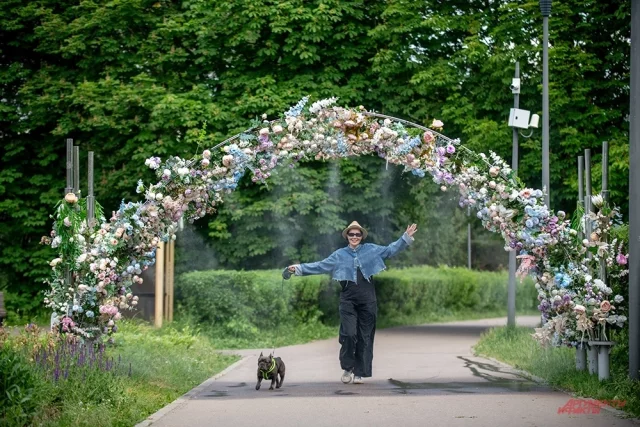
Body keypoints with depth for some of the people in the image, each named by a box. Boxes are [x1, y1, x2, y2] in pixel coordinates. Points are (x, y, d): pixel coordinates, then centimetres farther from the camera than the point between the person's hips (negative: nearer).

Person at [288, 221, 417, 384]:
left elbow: (390, 250, 8)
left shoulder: (371, 250, 8)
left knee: (365, 337, 2)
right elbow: (320, 266, 9)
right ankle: (347, 368, 3)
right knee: (348, 334, -14)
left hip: (367, 300, 1)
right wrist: (298, 268, 3)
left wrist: (406, 237, -1)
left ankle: (359, 373, 9)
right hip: (348, 300, -1)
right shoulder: (339, 255, 9)